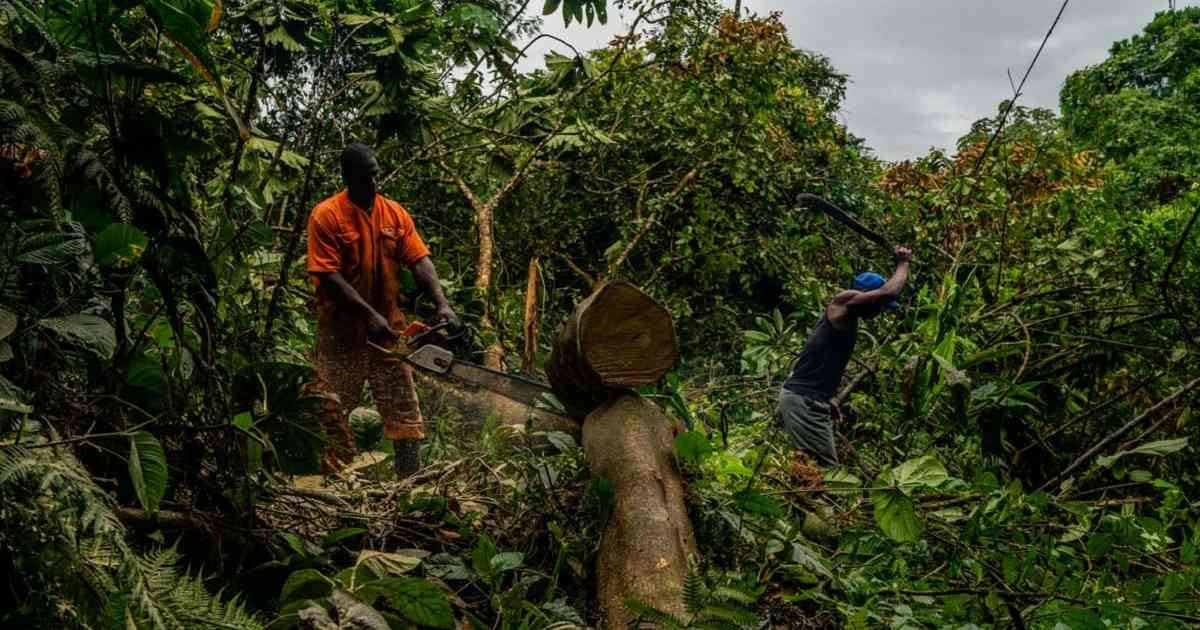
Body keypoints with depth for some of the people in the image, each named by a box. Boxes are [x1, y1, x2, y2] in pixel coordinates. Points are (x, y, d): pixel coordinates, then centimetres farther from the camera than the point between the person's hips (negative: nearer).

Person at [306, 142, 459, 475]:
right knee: (333, 410, 3)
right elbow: (329, 276, -16)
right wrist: (370, 315, -23)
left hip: (389, 326, 5)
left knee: (404, 409, 9)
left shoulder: (395, 213, 3)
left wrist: (442, 304, -17)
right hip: (343, 331, -4)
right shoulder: (326, 215, -11)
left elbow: (419, 261, -3)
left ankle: (412, 480, 18)